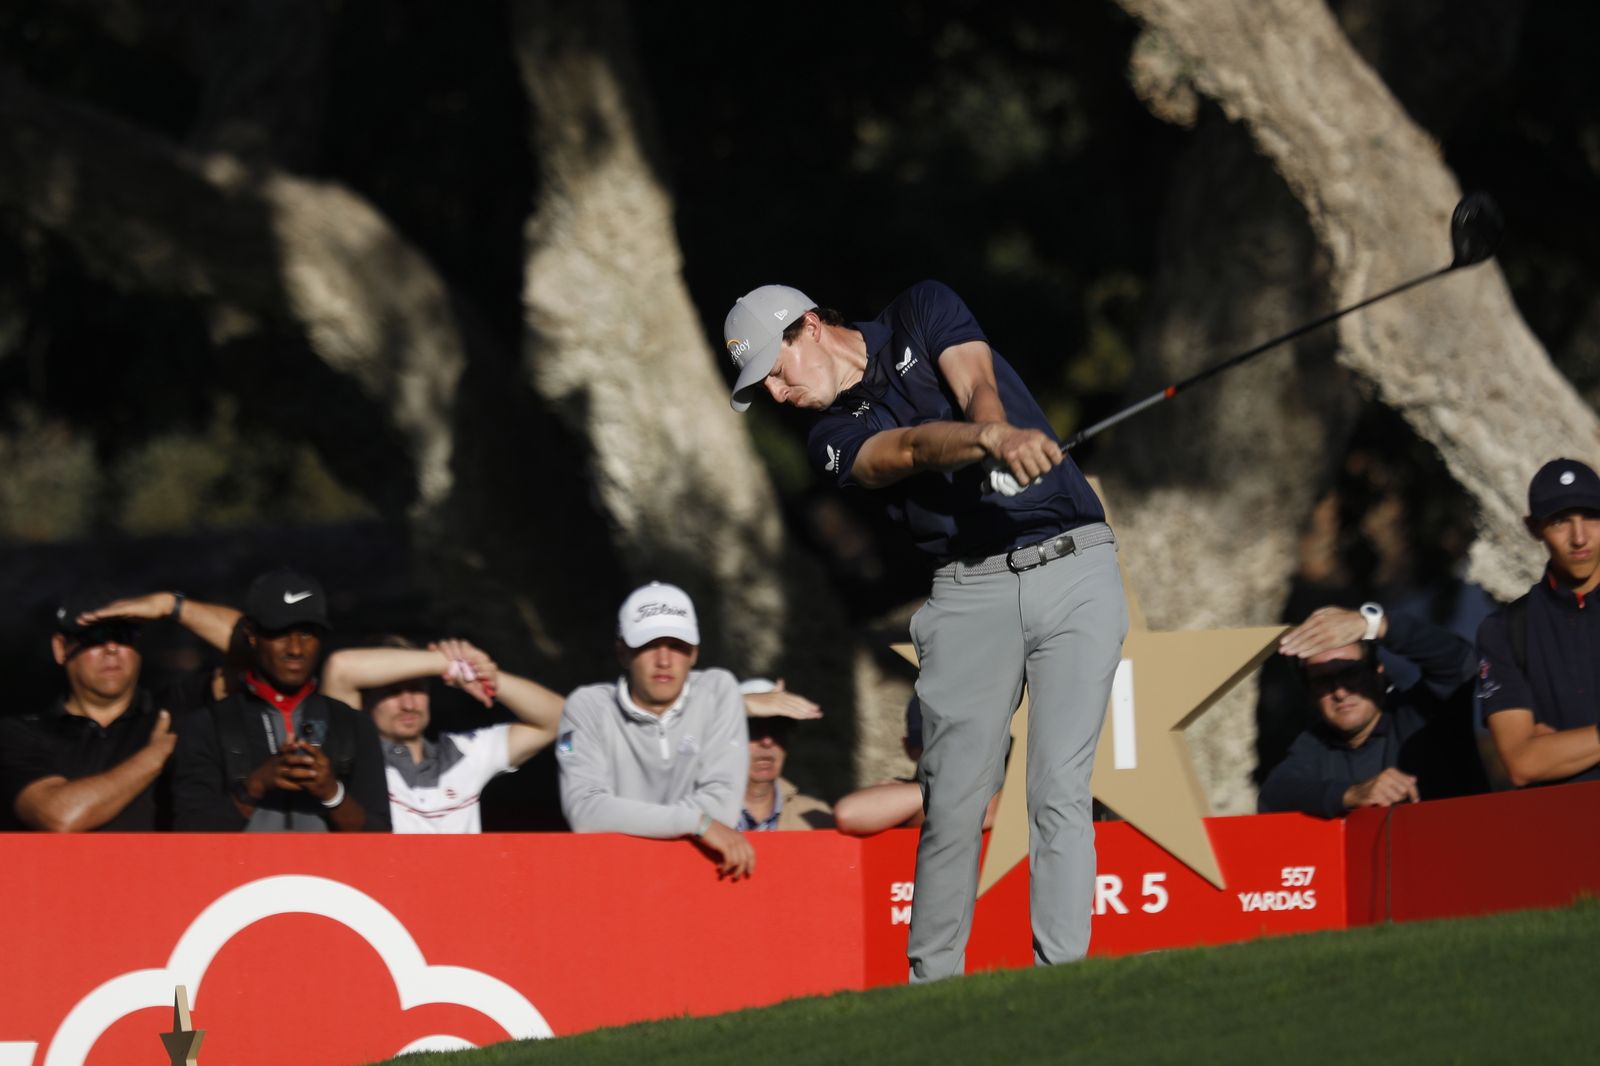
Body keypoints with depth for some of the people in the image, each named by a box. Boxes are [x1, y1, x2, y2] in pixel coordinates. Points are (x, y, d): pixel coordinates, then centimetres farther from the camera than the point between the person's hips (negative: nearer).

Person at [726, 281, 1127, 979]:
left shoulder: (923, 314, 8)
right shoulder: (834, 440, 5)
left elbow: (976, 387, -11)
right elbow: (912, 449, -16)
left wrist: (1000, 432, -35)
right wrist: (994, 441, -38)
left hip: (1074, 570, -2)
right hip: (971, 592, 2)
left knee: (1060, 792, -10)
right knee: (953, 803, -5)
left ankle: (1061, 980, -12)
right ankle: (931, 987, 4)